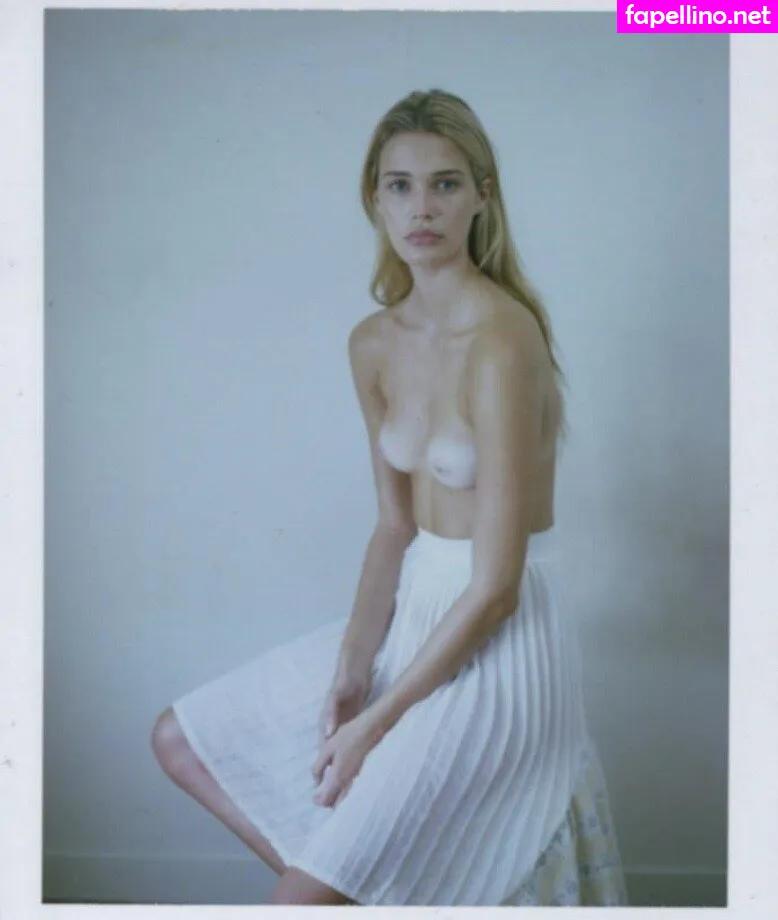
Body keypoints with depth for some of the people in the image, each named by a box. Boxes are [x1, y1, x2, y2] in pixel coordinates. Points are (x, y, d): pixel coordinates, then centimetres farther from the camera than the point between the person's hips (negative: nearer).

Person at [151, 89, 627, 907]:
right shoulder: (373, 342, 2)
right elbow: (395, 524, 6)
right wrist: (351, 670, -7)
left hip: (495, 643, -8)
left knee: (302, 901, -9)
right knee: (180, 740, 12)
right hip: (413, 612, 8)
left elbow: (496, 588, -22)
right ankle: (353, 884, 18)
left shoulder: (501, 341, -23)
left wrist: (376, 724, -15)